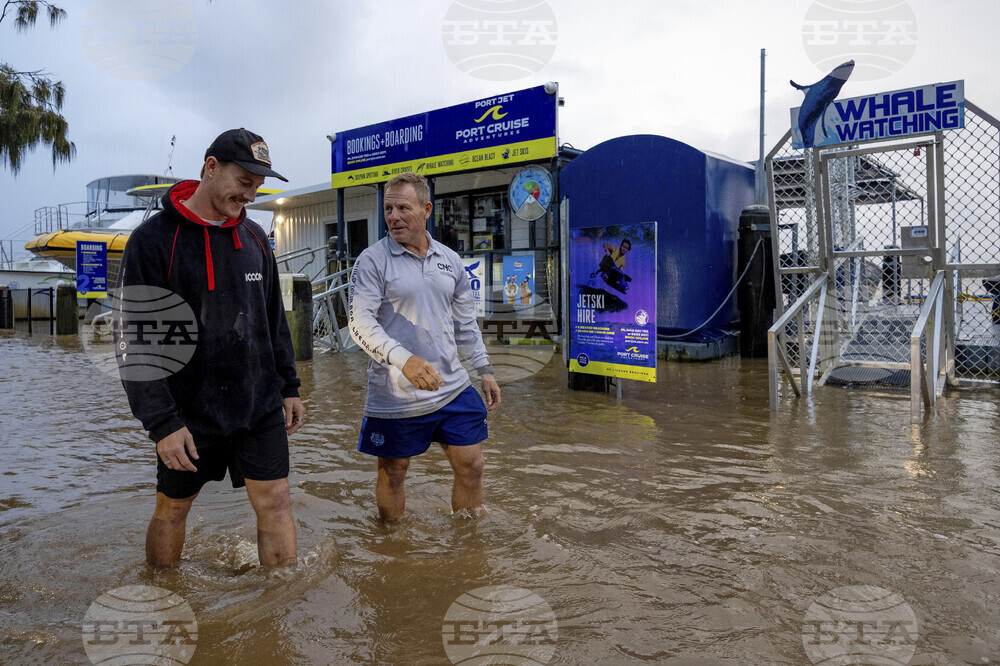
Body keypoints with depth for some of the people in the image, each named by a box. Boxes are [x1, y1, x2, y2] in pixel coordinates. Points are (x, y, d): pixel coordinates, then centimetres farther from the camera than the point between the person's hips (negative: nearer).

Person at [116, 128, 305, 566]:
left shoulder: (254, 237, 8)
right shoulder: (153, 239, -10)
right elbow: (135, 340, -12)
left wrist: (288, 387, 12)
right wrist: (160, 422, -17)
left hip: (261, 407, 4)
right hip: (190, 410, -3)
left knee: (275, 502, 3)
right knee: (172, 510, 14)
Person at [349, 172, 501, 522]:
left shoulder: (450, 260, 9)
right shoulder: (373, 260, -7)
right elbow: (360, 322, -15)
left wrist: (484, 369, 14)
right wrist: (404, 360, -29)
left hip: (453, 387, 5)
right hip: (395, 397, -4)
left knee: (471, 466, 10)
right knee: (392, 473, 9)